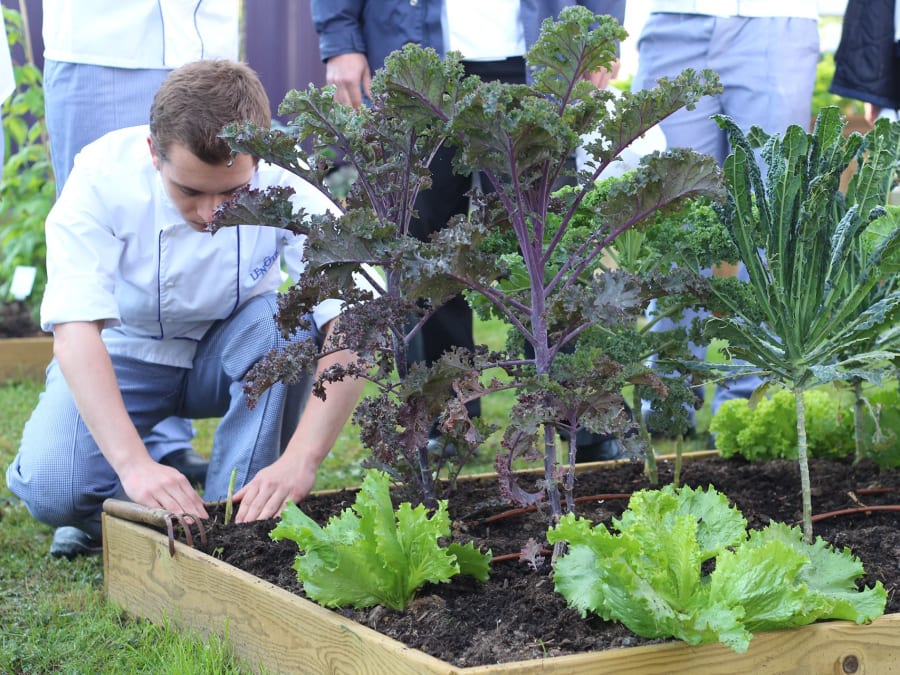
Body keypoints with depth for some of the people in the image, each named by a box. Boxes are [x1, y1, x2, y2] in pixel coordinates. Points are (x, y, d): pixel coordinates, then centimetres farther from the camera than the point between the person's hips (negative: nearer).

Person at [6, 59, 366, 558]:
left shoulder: (284, 186, -27)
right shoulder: (103, 175, -29)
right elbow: (73, 328, -36)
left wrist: (299, 462, -46)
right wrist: (134, 464, -49)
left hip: (233, 354, 1)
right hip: (128, 352, -1)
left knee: (291, 322, -33)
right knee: (50, 488, -27)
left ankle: (236, 517, -16)